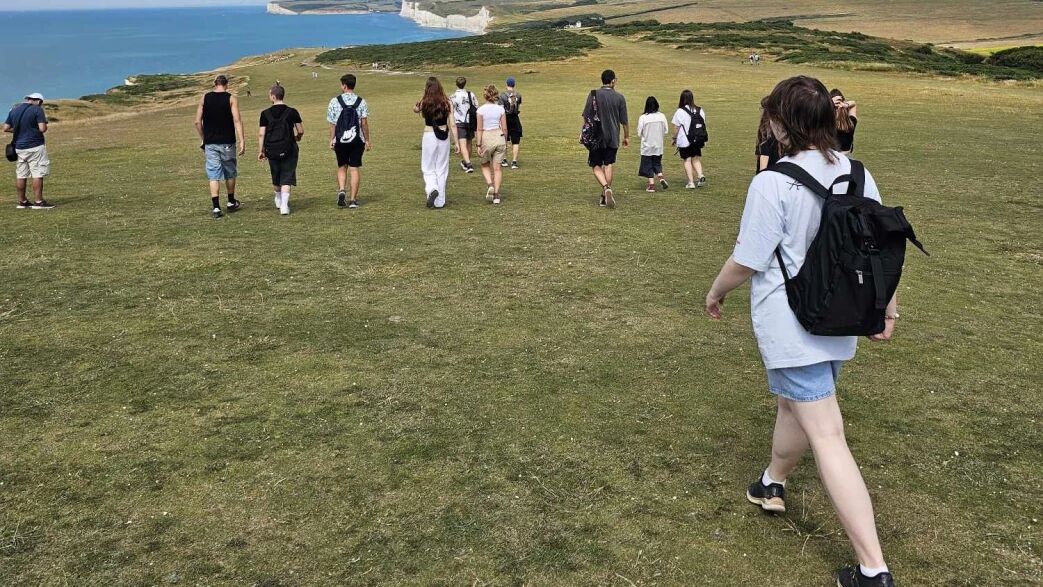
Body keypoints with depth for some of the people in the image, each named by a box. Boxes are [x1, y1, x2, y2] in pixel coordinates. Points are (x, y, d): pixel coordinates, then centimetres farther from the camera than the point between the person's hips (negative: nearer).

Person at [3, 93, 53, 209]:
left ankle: (22, 201, 17)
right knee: (38, 174, -3)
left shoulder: (14, 110, 11)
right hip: (35, 147, -6)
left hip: (19, 147, 6)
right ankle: (38, 202, -5)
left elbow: (6, 128, 10)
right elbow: (43, 129, -17)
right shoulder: (37, 109, -8)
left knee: (21, 175, 10)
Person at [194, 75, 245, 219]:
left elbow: (197, 122, 3)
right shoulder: (231, 99, -3)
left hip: (210, 142, 1)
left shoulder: (204, 98, 4)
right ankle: (231, 203, 30)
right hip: (227, 142, -1)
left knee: (213, 175, 1)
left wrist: (203, 139, 15)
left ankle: (216, 207, -7)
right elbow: (237, 120, -12)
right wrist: (241, 141, -14)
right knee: (230, 173, 16)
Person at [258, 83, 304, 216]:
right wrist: (297, 138, 21)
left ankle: (278, 200, 41)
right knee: (286, 178, 1)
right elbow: (301, 131, -1)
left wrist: (260, 151, 5)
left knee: (275, 178, 20)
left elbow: (261, 134, -3)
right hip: (288, 150, -2)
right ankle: (284, 205, -10)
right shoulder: (292, 112, -5)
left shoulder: (265, 114, -3)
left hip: (272, 150, 2)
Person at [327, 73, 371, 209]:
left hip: (340, 141, 0)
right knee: (355, 168, 4)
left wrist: (331, 139, 7)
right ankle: (353, 199, 4)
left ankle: (341, 190, -5)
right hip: (357, 140, 0)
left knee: (341, 167, 16)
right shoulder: (361, 102, -3)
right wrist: (367, 140, 3)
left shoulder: (335, 101, -4)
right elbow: (364, 123, -5)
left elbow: (332, 124, -2)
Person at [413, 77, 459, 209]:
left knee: (428, 168, 11)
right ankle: (439, 201, 14)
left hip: (429, 136, -2)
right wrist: (456, 142, 1)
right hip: (444, 137, 2)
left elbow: (415, 109, 17)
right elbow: (452, 124, -4)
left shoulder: (424, 103, -7)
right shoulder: (447, 102, -3)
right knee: (442, 169, 11)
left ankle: (432, 189, -17)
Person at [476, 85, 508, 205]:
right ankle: (496, 195, 4)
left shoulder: (481, 110, -7)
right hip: (499, 137, 2)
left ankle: (490, 185, -6)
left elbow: (480, 129, -8)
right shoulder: (501, 109, 0)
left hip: (487, 138, -2)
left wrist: (479, 145, -4)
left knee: (485, 165, 19)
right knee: (497, 167, 7)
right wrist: (505, 143, 15)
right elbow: (504, 128, 3)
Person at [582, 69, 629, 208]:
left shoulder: (593, 95, -6)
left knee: (596, 166, 5)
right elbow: (624, 121, 2)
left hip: (597, 138, -1)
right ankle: (605, 197, 12)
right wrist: (626, 137, 14)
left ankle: (606, 188, -20)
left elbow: (586, 117, -4)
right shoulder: (619, 97, -3)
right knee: (608, 165, 10)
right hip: (613, 138, 2)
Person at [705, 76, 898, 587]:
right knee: (794, 404, 28)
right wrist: (887, 307, 20)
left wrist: (716, 292, 5)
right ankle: (771, 485, 52)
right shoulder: (858, 176, 1)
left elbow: (745, 262, -14)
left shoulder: (773, 184, -19)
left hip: (790, 327, -7)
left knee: (827, 439, -4)